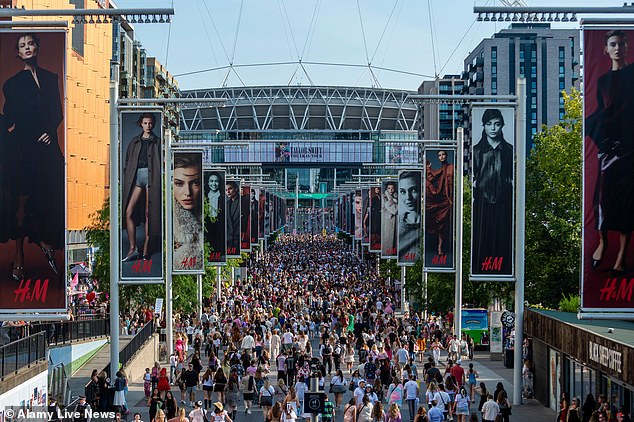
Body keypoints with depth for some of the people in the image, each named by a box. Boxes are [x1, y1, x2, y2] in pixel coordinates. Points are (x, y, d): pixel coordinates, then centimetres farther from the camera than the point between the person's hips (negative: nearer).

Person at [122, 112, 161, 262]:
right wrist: (126, 180, 8)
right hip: (136, 176, 3)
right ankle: (133, 248, -6)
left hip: (152, 177, -3)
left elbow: (163, 162, 6)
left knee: (149, 214, -3)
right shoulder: (134, 142, 19)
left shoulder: (157, 142, 11)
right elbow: (127, 162, 18)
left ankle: (146, 250, 1)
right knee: (128, 212, -10)